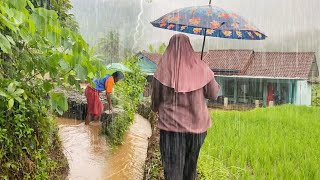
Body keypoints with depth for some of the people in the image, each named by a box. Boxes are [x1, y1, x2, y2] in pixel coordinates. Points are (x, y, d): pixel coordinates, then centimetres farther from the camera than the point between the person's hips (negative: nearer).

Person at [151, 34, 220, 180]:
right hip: (196, 124, 3)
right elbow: (214, 94, 3)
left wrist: (156, 108, 20)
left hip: (171, 125, -2)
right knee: (190, 167, 21)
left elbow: (155, 100, -2)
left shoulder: (163, 69, -10)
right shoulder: (201, 68, -7)